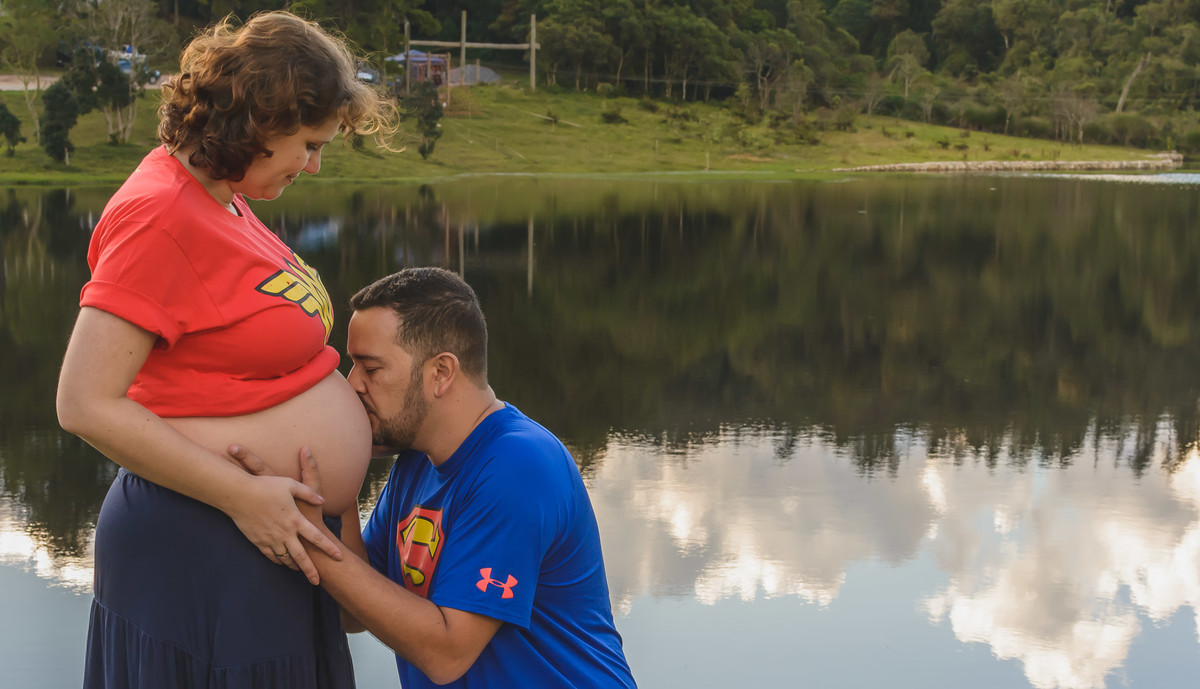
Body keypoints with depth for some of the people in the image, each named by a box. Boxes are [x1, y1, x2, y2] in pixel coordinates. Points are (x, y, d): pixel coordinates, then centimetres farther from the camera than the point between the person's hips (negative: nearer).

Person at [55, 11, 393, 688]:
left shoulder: (221, 195, 10)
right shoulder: (159, 213, -18)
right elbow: (87, 404, -22)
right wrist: (242, 493, -22)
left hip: (274, 542, 10)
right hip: (199, 554, -10)